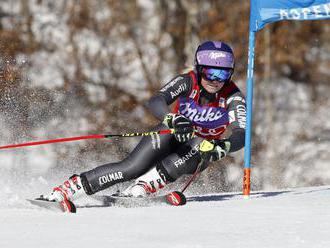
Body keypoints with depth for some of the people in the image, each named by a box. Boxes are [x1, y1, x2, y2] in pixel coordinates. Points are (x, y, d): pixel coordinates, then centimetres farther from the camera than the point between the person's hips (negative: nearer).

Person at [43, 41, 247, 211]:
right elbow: (155, 102, -38)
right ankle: (69, 188, -21)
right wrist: (174, 120, -60)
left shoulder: (233, 96, -24)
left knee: (200, 148, -37)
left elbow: (241, 135, -37)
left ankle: (144, 187, -40)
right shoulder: (187, 82, -23)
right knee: (132, 168, -25)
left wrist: (223, 146, -60)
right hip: (173, 134, 0)